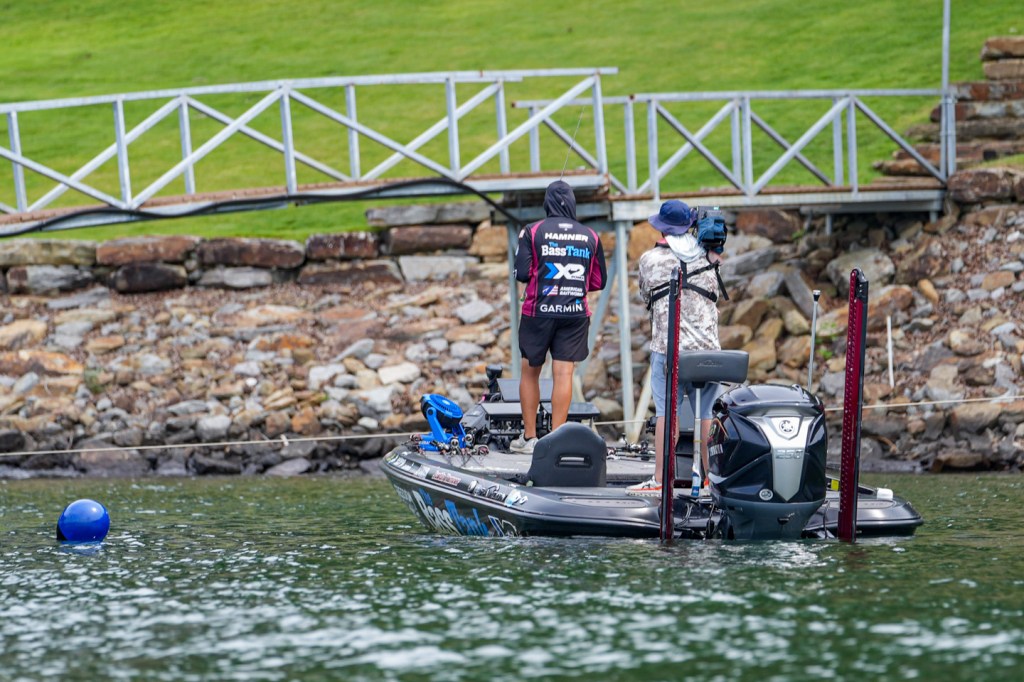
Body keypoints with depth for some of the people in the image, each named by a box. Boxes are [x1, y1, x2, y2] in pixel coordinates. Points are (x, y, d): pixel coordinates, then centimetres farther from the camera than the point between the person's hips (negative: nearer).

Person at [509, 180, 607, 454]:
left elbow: (522, 272, -10)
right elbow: (599, 281, 8)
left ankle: (529, 437, 13)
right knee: (564, 373, 0)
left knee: (530, 371, 11)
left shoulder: (533, 232, -4)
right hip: (575, 312, 1)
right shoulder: (590, 237, 4)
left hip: (539, 311, -1)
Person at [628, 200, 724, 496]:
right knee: (708, 413, 6)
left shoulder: (650, 260, 1)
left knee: (666, 413, -2)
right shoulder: (708, 258, 6)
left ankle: (660, 480, -4)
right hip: (707, 348, 2)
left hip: (668, 348, -2)